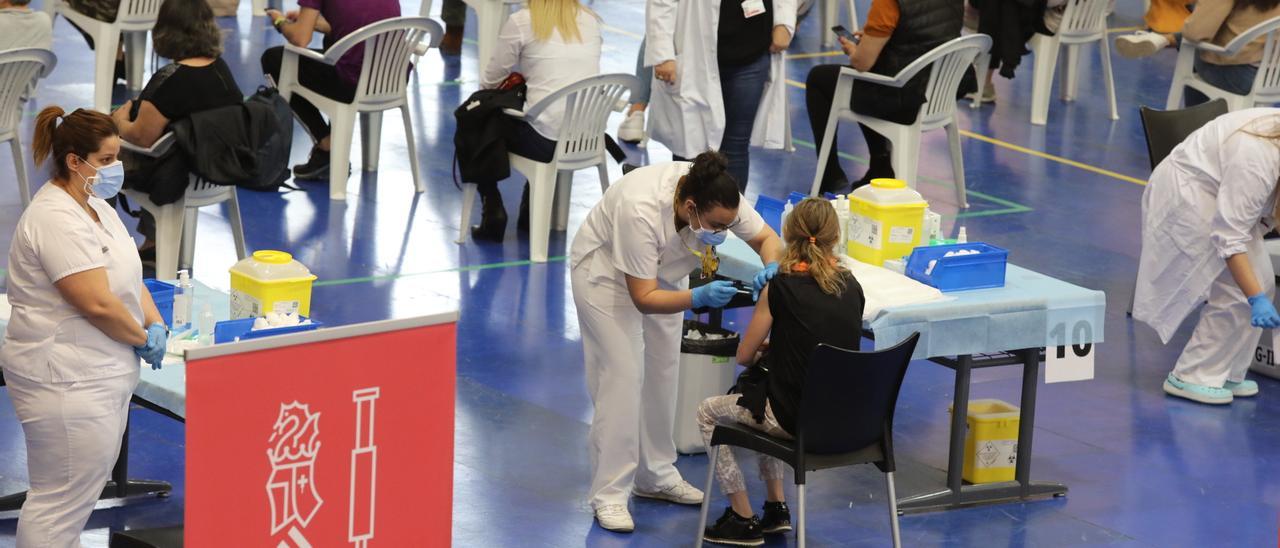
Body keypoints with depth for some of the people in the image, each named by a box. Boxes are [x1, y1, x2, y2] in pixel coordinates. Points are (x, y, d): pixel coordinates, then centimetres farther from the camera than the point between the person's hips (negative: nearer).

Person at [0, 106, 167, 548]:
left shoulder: (98, 207, 12)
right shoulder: (56, 219, -20)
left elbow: (130, 277, 16)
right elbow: (97, 303, -25)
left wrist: (156, 324, -1)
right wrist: (142, 338, -10)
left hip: (100, 374, 11)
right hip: (65, 379, -11)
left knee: (84, 490, 15)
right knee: (61, 500, -6)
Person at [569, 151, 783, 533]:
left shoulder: (721, 200, -25)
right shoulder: (641, 211, -40)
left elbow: (766, 238, -12)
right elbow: (644, 297, -35)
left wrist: (771, 267, -32)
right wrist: (699, 298, -46)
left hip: (662, 270, 6)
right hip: (606, 269, -6)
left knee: (663, 370, 8)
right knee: (622, 374, -12)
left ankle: (656, 475, 19)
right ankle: (609, 494, -8)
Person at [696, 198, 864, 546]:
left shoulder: (780, 288, -13)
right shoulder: (852, 288, 2)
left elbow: (744, 356, -4)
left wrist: (764, 346, 18)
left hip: (798, 420, -6)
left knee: (708, 413, 20)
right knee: (766, 398, 36)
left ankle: (743, 519, 20)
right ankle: (776, 506, 33)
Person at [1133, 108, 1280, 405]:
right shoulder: (1256, 158, -36)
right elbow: (1229, 238, -33)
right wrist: (1256, 300, -35)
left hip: (1223, 194, 9)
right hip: (1185, 193, -9)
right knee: (1235, 290, -15)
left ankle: (1226, 375, 10)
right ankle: (1190, 378, -5)